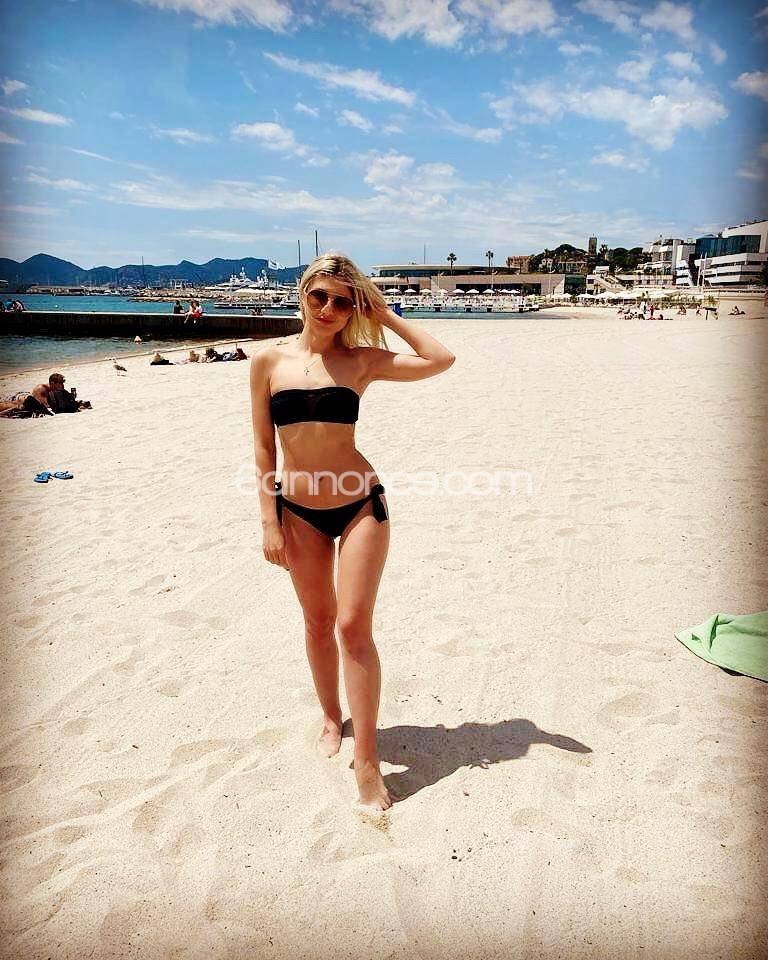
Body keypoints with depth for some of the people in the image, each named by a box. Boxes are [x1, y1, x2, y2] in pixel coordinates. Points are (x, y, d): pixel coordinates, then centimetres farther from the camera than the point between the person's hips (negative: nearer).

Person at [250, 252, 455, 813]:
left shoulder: (362, 360, -3)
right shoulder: (270, 361, 0)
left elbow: (441, 360, -14)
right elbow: (263, 447, 2)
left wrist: (386, 316, -6)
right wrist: (270, 520, -2)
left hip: (361, 505, -2)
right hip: (299, 511, 2)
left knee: (354, 625, -5)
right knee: (318, 621, 14)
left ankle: (367, 760, 5)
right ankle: (332, 719, 37)